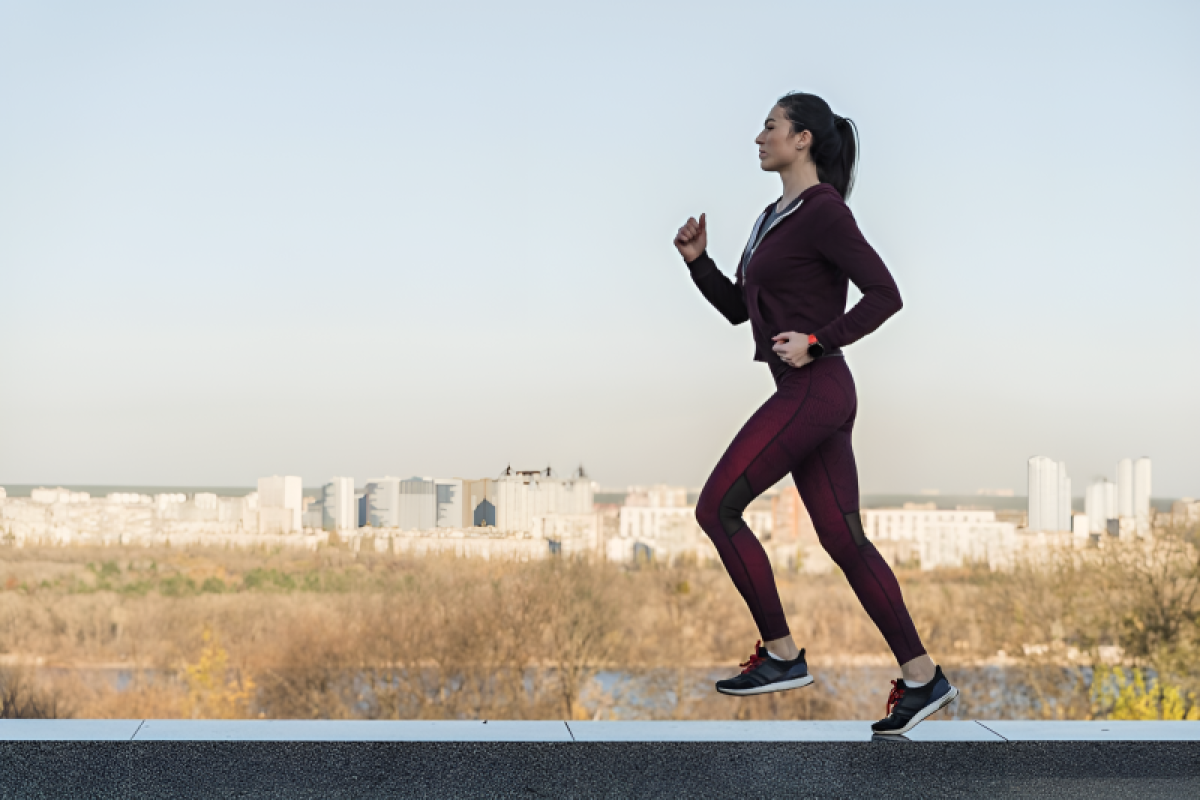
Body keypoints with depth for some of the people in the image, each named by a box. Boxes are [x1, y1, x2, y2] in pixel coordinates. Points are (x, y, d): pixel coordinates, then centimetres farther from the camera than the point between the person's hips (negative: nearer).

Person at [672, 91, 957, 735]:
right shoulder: (776, 218, 19)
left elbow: (885, 294, -15)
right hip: (807, 395, 9)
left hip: (813, 390, -9)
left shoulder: (824, 211, -10)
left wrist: (817, 341, -19)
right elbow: (737, 309, 23)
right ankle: (921, 676, 7)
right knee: (843, 538, 6)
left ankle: (781, 654, 1)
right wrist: (697, 260, 9)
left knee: (716, 508, -5)